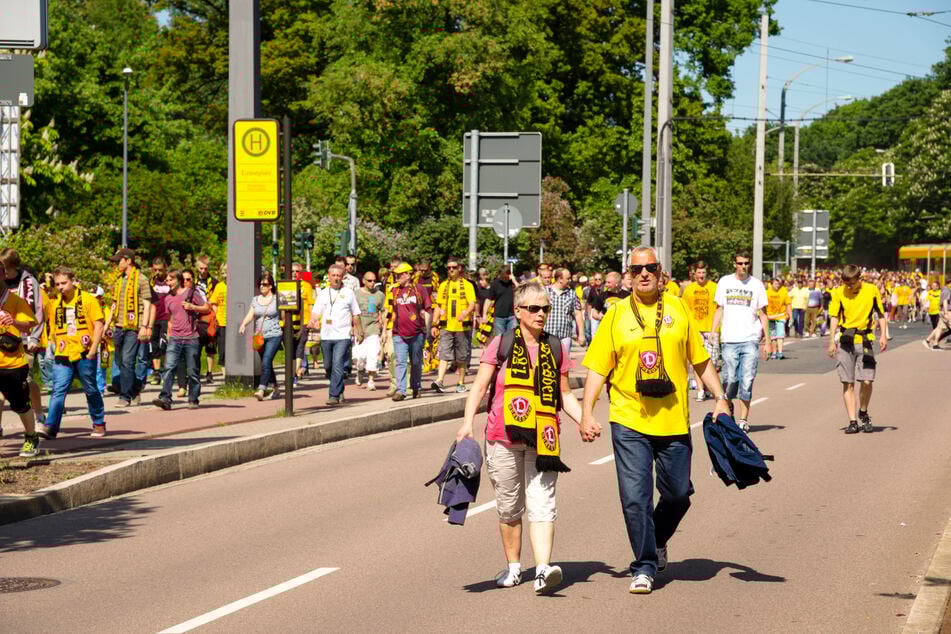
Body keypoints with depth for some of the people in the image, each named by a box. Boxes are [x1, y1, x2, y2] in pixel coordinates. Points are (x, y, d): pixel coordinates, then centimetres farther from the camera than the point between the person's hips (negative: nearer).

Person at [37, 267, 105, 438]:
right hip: (63, 356, 3)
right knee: (58, 390, -7)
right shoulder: (56, 305, 11)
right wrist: (58, 350, 10)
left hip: (85, 354, -3)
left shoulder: (88, 300, -3)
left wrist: (93, 350, -12)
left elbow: (99, 325, -6)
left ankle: (99, 424, 22)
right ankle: (51, 427, -15)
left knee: (91, 390, 8)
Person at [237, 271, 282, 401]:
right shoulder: (255, 300, 11)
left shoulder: (277, 299, -1)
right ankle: (276, 390, 27)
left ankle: (261, 390, -25)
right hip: (259, 336, 5)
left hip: (274, 336, -5)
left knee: (266, 363, -18)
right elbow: (250, 315, 4)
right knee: (267, 365, 13)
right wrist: (243, 324, -14)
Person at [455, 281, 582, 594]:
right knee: (509, 507, 10)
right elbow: (480, 387, -1)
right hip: (503, 438, -1)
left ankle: (543, 568, -23)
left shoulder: (555, 348, 10)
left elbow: (564, 395, 16)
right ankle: (513, 567, 25)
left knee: (542, 503, -13)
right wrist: (468, 422, -14)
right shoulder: (500, 344, 1)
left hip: (542, 439, 1)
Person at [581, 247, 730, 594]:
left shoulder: (678, 309, 6)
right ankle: (644, 567, 7)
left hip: (674, 422, 2)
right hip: (629, 422, -1)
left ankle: (657, 539, 36)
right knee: (635, 497, -5)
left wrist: (720, 398, 7)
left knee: (678, 493, 8)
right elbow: (597, 368, 2)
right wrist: (587, 413, -7)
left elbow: (701, 360, 13)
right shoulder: (616, 314, 2)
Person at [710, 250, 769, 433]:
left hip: (750, 340, -1)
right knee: (729, 380, -1)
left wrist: (766, 337, 2)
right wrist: (713, 332, 6)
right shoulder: (725, 282, 8)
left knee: (746, 381, -5)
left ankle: (743, 419, 2)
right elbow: (719, 309, 14)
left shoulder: (756, 284, 5)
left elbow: (763, 313, 8)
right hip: (729, 340, 1)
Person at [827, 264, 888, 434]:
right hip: (845, 341, 1)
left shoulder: (871, 290, 0)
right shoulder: (839, 293, 0)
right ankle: (852, 421, 5)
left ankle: (863, 412, 18)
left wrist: (883, 335, -2)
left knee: (867, 380, -8)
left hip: (865, 340, -1)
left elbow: (881, 314, 8)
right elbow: (835, 317, 1)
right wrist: (832, 341, -7)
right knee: (848, 383, 0)